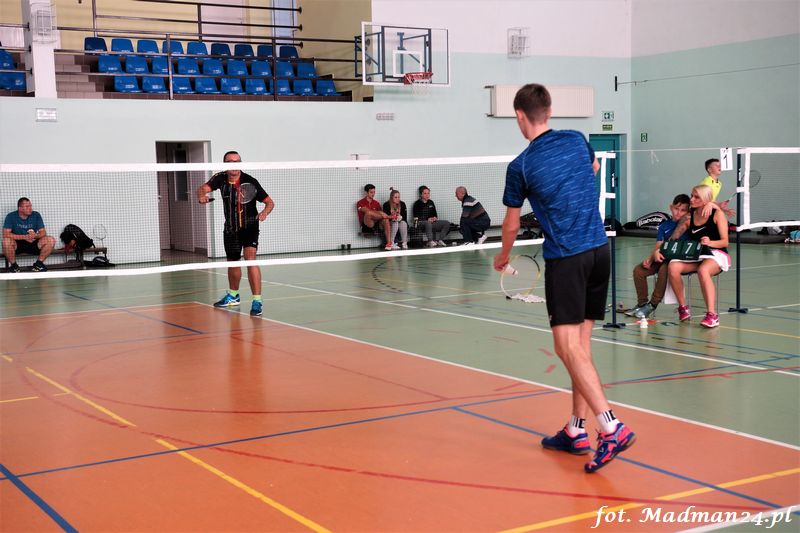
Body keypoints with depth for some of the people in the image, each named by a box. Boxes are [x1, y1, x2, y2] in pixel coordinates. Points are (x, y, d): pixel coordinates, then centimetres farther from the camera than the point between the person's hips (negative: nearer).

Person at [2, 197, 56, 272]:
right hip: (17, 244, -2)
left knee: (51, 240, -22)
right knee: (6, 241, -36)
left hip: (32, 244, 2)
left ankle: (39, 263, -1)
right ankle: (13, 265, -11)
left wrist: (36, 235, -30)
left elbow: (43, 232, -4)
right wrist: (25, 237, -28)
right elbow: (6, 234, -18)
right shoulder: (11, 216, -9)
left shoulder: (36, 215, -1)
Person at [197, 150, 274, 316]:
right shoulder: (221, 179, -6)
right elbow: (203, 188, -15)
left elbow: (270, 202, -14)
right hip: (230, 228, 5)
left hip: (249, 226, -4)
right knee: (232, 262, 19)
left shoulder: (250, 181, -17)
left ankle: (257, 301, -23)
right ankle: (233, 296, 43)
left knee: (250, 258, -23)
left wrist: (265, 212, -36)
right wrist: (202, 195, -39)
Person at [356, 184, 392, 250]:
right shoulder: (360, 203, 2)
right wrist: (380, 213, -26)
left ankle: (389, 242, -34)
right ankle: (387, 216, -20)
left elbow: (380, 214, 12)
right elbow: (367, 211, -16)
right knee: (368, 213, -35)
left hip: (376, 224, 5)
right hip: (366, 226, -5)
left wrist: (384, 215, -13)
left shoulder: (376, 203, 18)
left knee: (385, 219, -28)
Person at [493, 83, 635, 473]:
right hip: (599, 250, 6)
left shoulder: (520, 167, -7)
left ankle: (611, 427, -18)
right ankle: (576, 430, 18)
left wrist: (503, 257, 25)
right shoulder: (577, 140, 6)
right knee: (580, 345, 12)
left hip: (565, 259, -6)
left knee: (569, 347, -7)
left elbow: (512, 225, 6)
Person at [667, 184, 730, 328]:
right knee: (673, 266, -27)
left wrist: (710, 243, -25)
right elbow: (672, 239, 9)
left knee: (703, 270, -39)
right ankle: (683, 308, -13)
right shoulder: (689, 217, 9)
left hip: (716, 254, -4)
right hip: (695, 255, 4)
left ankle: (712, 315, -38)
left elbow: (725, 242, -5)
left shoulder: (717, 214, -1)